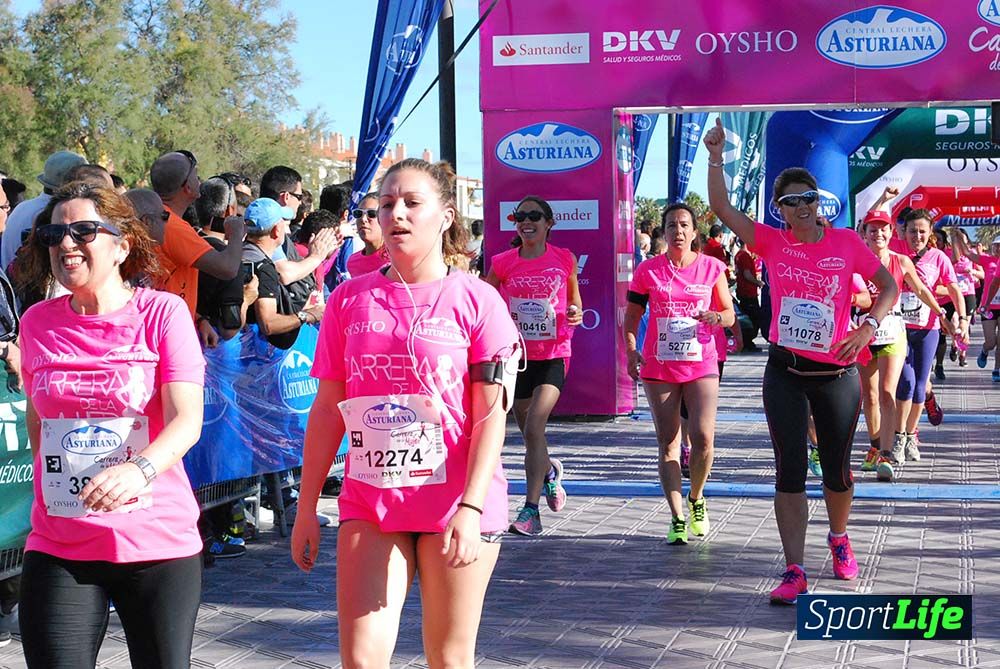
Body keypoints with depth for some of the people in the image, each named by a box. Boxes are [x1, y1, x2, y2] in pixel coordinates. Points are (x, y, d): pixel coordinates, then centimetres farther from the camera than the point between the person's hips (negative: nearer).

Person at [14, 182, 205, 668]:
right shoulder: (37, 323, 6)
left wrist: (139, 469, -33)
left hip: (157, 541, -2)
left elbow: (188, 419, -15)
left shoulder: (162, 313, -4)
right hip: (58, 549, 2)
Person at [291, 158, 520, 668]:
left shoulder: (475, 300, -4)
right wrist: (306, 509, 7)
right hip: (369, 505, 2)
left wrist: (470, 509, -18)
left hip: (455, 506, -2)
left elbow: (490, 416, -8)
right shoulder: (349, 299, 5)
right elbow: (328, 409, 9)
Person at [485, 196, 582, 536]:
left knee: (534, 427, -18)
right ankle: (550, 471, 48)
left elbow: (574, 300, 13)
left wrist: (576, 314, -9)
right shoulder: (503, 263, 0)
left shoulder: (564, 260, -1)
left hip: (553, 355, -3)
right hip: (517, 355, 3)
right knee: (528, 432, 15)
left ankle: (531, 508, -13)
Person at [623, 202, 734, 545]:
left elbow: (729, 315, 8)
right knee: (668, 444, 2)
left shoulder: (712, 268, 2)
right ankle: (677, 518, 9)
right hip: (659, 365, 1)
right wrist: (631, 350, -9)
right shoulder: (648, 270, 2)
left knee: (703, 437, -12)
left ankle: (696, 499, 16)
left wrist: (717, 318, -15)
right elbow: (632, 315, 7)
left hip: (701, 364, -1)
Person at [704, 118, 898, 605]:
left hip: (836, 373, 0)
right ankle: (795, 572, -2)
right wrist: (716, 155, -12)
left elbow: (888, 285, 4)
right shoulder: (772, 243, -1)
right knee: (790, 471, -4)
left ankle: (839, 538, 42)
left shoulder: (846, 242, -3)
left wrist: (868, 328, -11)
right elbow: (721, 207, -5)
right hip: (785, 371, 0)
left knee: (837, 468, 12)